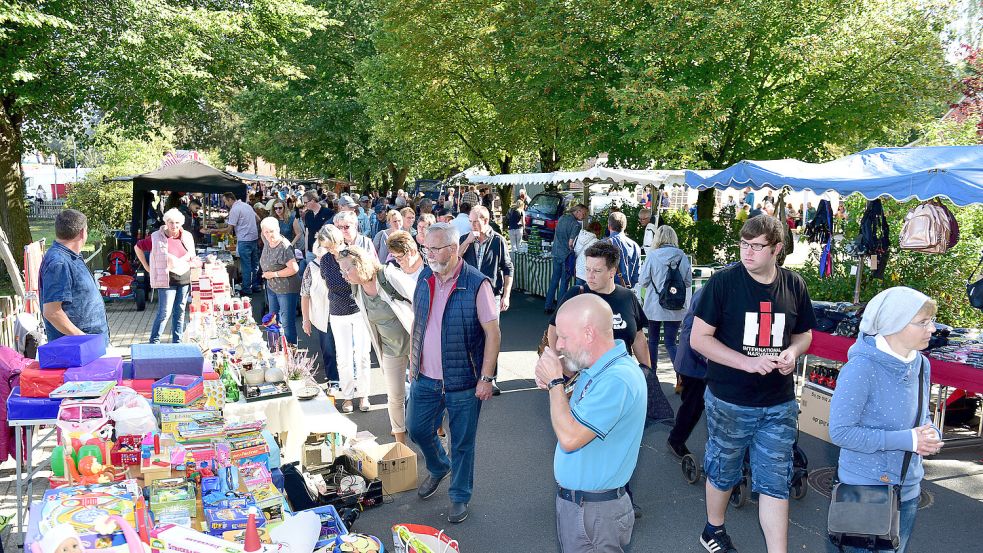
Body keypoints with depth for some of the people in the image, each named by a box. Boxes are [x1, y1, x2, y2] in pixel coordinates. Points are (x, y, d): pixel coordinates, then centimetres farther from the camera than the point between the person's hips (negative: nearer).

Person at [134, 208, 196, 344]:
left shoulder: (187, 237, 8)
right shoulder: (157, 238, -5)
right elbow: (138, 247, 5)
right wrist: (147, 267, 2)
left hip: (184, 280, 5)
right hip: (167, 281, -5)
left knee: (180, 312, 10)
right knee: (165, 312, -9)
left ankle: (177, 342, 18)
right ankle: (154, 342, 2)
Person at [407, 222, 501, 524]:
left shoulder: (476, 284, -16)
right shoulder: (424, 281, 3)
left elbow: (493, 333, -14)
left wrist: (486, 378, -16)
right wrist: (413, 362, 13)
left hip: (463, 382, -5)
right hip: (425, 378, 6)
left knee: (462, 442, 9)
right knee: (417, 429, 17)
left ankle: (460, 496, 30)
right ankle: (438, 467, 47)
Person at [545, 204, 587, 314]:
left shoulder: (562, 218, 8)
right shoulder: (576, 224, -17)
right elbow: (571, 243, -20)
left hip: (556, 254, 7)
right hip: (566, 256, -7)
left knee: (554, 280, 14)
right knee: (564, 282, 3)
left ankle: (548, 306, 19)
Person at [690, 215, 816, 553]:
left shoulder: (794, 285, 0)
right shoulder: (723, 281, -12)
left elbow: (804, 333, 15)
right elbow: (699, 338, -12)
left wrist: (793, 351, -9)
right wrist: (748, 362, -22)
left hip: (779, 404, 2)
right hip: (729, 402, -2)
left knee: (775, 481, 5)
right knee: (723, 472, 16)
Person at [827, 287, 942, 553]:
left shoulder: (920, 364, 0)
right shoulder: (861, 368, -23)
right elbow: (840, 432, -24)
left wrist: (932, 435, -9)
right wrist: (907, 440, -23)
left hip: (908, 489, 7)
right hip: (864, 489, -7)